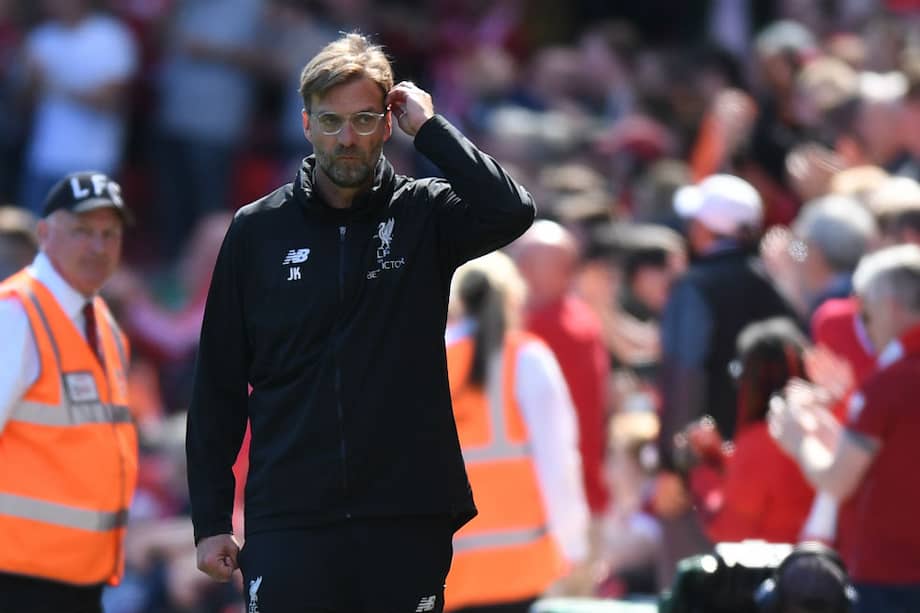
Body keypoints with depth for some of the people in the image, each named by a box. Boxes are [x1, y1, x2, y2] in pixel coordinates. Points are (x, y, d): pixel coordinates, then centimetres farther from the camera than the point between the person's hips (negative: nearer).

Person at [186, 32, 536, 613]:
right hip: (288, 518, 0)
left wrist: (428, 126, -9)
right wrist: (211, 519, 4)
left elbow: (511, 212, -18)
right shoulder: (256, 230, 7)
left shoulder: (423, 216, 4)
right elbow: (218, 385, 8)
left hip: (408, 520, 0)